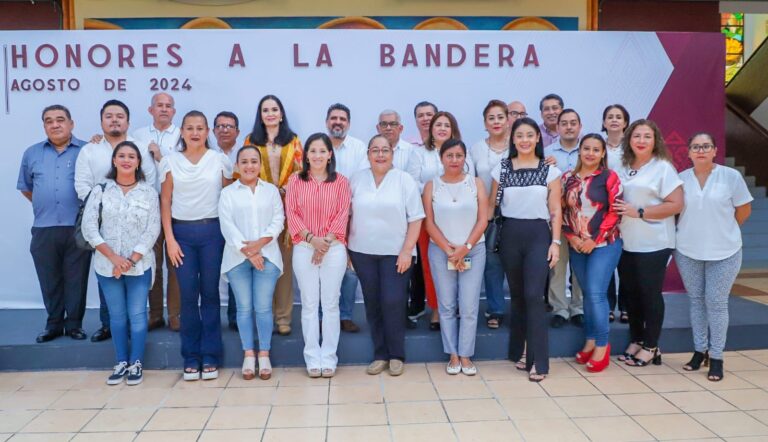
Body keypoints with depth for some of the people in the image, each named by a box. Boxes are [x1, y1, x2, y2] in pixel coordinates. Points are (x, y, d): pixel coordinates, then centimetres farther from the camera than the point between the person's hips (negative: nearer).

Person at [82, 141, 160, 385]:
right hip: (107, 265, 1)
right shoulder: (101, 190, 4)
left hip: (139, 265, -1)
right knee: (117, 315, 9)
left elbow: (153, 230, -4)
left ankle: (136, 363, 13)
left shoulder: (149, 191, 1)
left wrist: (131, 260, -12)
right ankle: (121, 362, 20)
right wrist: (113, 257, -13)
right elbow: (88, 227, -3)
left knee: (137, 315, 1)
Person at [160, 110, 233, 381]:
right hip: (182, 231, 1)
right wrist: (170, 239, -2)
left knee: (210, 293, 3)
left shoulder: (220, 160, 3)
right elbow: (165, 202, 5)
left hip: (212, 230, -1)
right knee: (188, 295, 2)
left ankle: (210, 356, 12)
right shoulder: (171, 161, 6)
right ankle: (191, 357, 13)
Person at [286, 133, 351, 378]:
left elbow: (342, 216, -1)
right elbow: (291, 214, 0)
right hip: (304, 248, 1)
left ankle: (329, 357, 12)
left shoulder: (341, 181, 5)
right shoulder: (296, 181, 6)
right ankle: (312, 358, 12)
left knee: (331, 303, 4)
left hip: (334, 248, 0)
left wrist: (326, 242, -11)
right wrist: (311, 238, -13)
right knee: (309, 304, 4)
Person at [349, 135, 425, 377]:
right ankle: (380, 354, 18)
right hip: (363, 253, 3)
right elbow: (347, 214, 10)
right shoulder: (357, 179, 7)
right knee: (372, 304, 7)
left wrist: (407, 251, -10)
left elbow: (415, 218, -4)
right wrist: (345, 247, 5)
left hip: (395, 253, -3)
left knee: (393, 302, -7)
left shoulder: (404, 180, -2)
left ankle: (396, 355, 10)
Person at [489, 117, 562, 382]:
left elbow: (556, 210, 3)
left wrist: (555, 242, -4)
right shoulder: (501, 169, 6)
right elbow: (492, 205, 7)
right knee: (517, 295, 9)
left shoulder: (550, 170, 4)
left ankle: (538, 361, -6)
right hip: (510, 235, 2)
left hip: (539, 235, -2)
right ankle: (519, 352, 24)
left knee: (533, 296, -11)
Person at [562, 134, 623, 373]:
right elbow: (562, 210, 8)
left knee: (596, 293, -9)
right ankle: (590, 341, 21)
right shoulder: (568, 178, 7)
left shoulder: (609, 177, -5)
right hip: (576, 246, 4)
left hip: (604, 244, -4)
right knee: (587, 294, 11)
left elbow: (615, 212, -9)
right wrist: (571, 237, -5)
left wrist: (594, 240, -12)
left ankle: (602, 345, 4)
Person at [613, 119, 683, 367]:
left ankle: (651, 347, 16)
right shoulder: (624, 168, 9)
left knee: (650, 293, 3)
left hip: (653, 244, -5)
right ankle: (635, 340, 26)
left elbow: (676, 205, -14)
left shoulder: (663, 167, -7)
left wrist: (639, 212, -19)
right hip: (626, 243, 5)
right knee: (631, 293, 11)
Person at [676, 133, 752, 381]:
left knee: (716, 303, 2)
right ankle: (700, 350, 23)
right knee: (696, 301, 11)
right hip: (687, 251, 2)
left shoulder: (731, 176, -7)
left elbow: (744, 210, 2)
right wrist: (694, 229, 5)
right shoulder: (681, 179, -1)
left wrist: (723, 231, 7)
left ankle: (716, 357, 12)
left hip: (723, 252, -2)